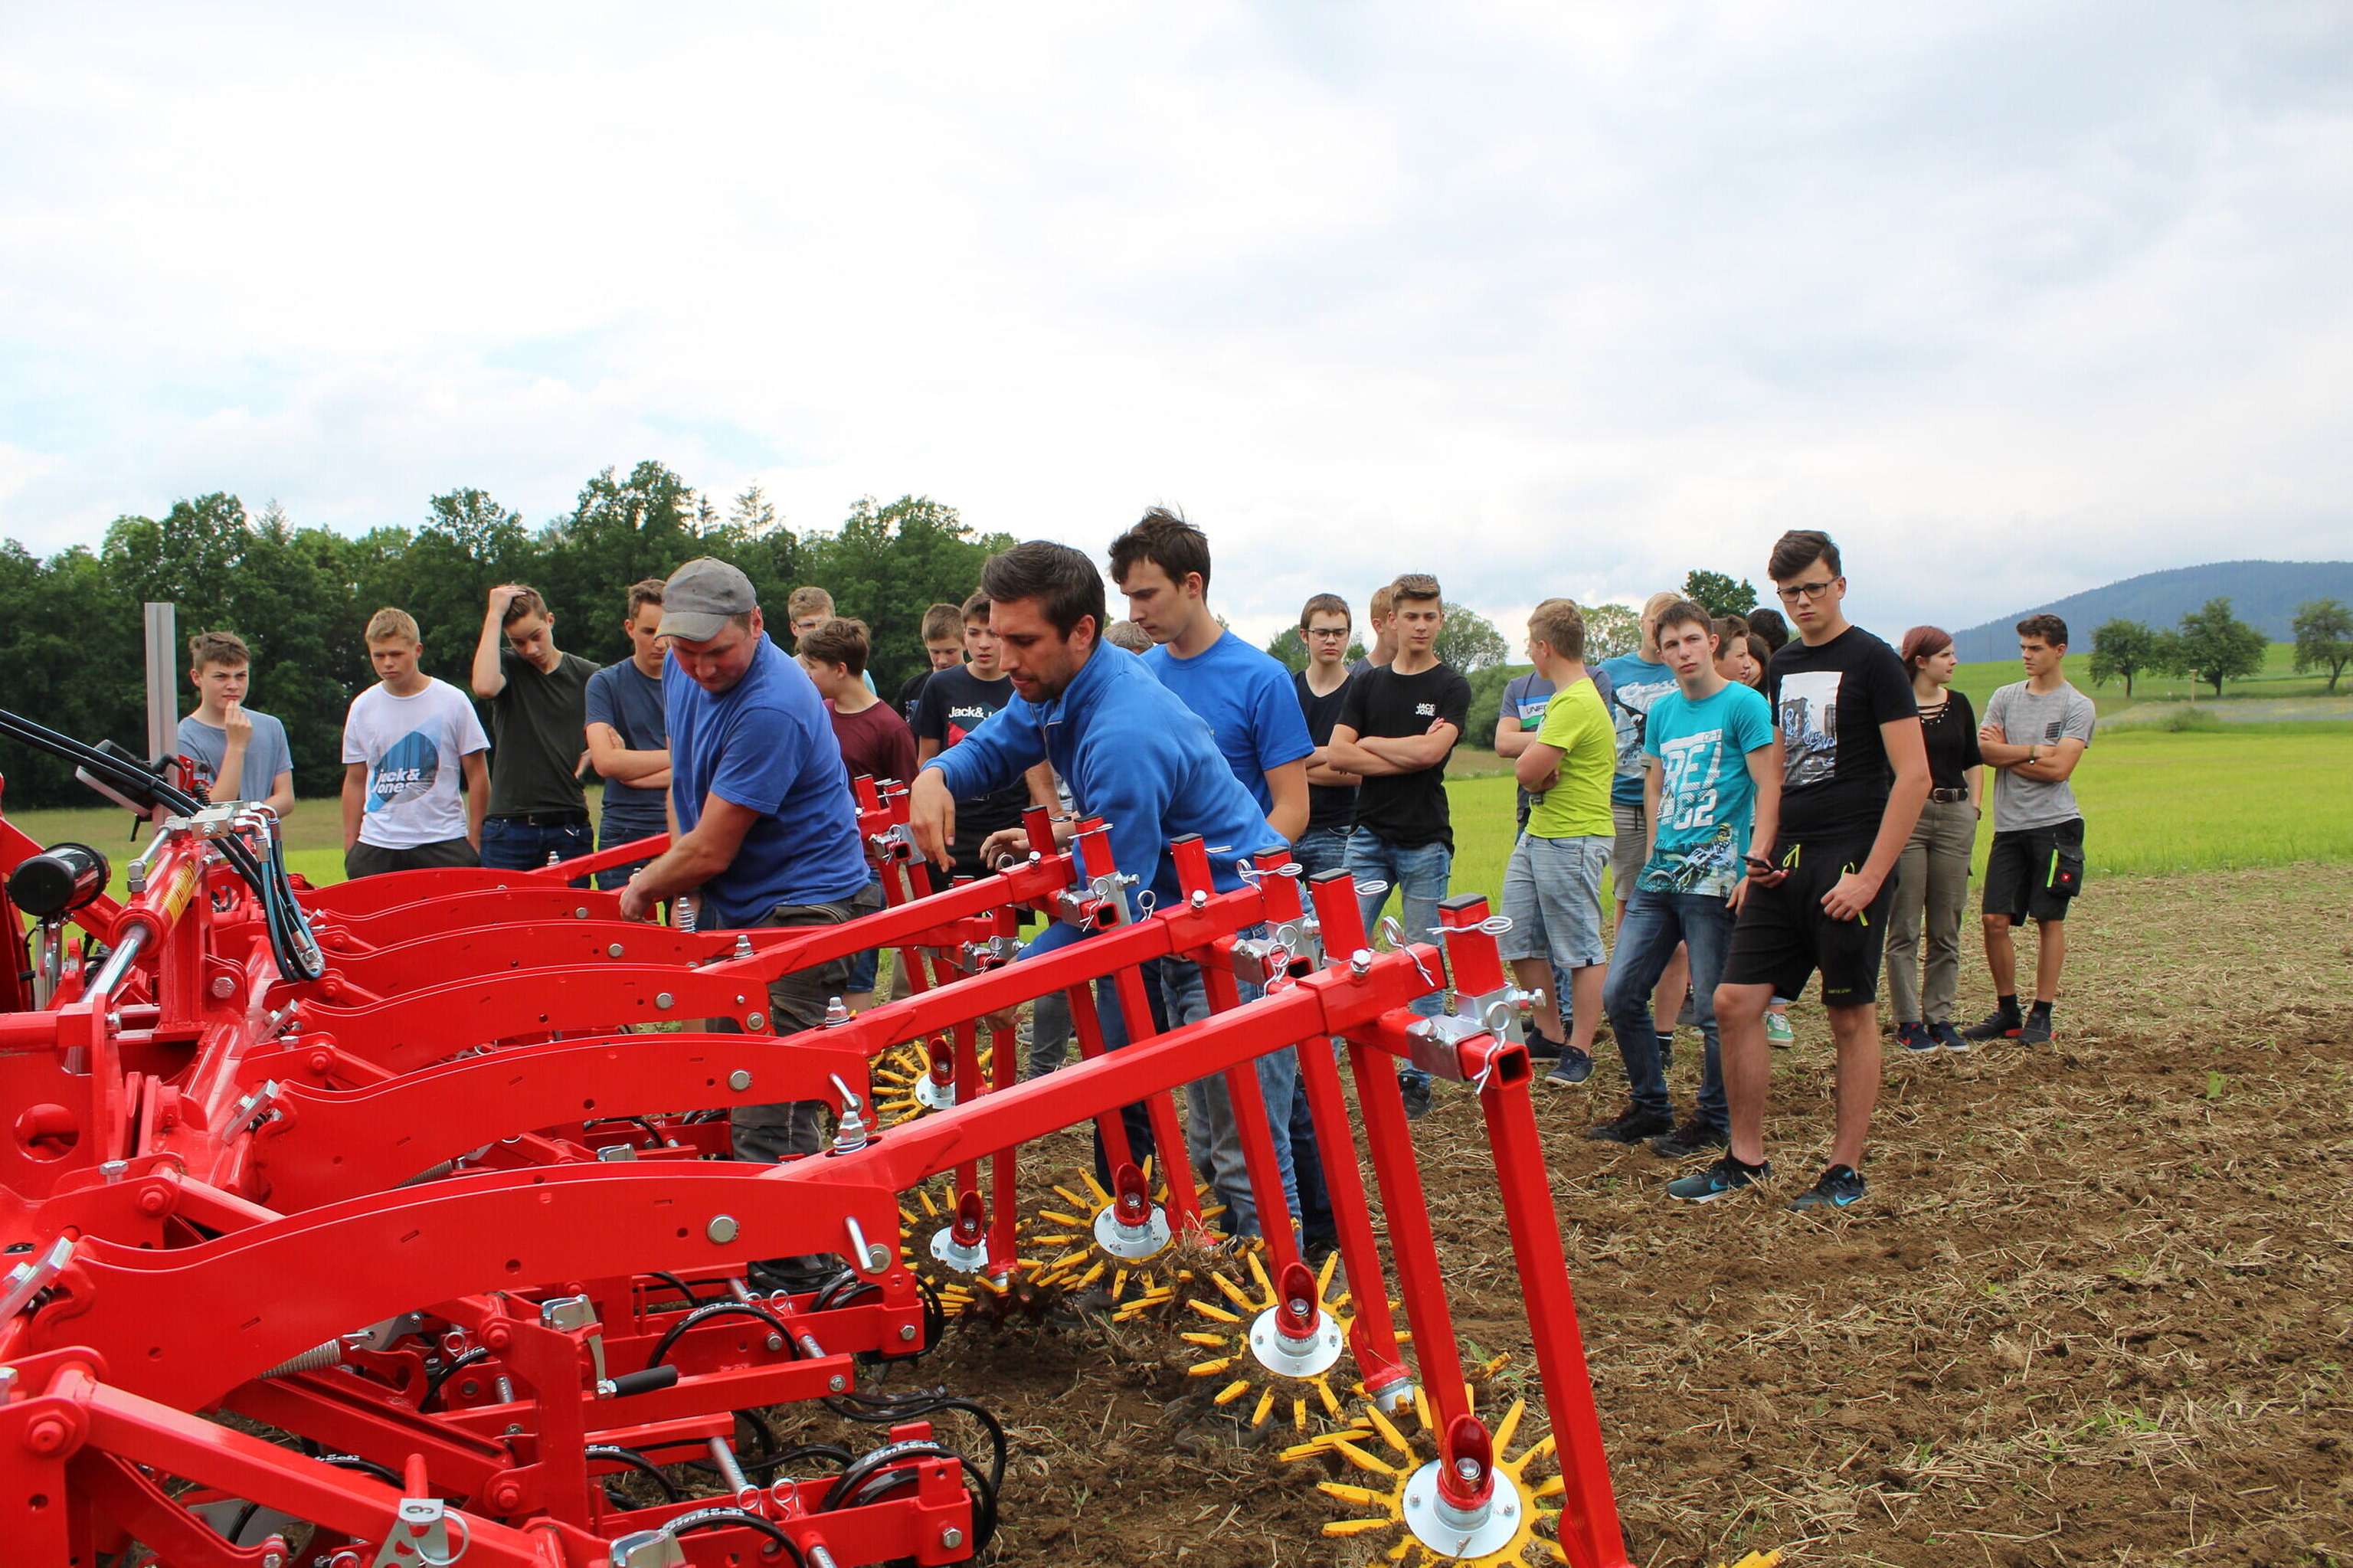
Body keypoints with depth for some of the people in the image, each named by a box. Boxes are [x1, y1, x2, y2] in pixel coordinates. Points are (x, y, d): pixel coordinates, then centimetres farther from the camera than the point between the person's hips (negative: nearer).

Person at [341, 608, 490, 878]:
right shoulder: (363, 707, 8)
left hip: (443, 843, -2)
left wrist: (473, 842, -1)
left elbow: (477, 775, 3)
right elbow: (355, 781, 13)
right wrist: (350, 848, 8)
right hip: (376, 846, 3)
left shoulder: (453, 701, 0)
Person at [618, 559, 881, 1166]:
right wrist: (676, 870, 6)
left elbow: (711, 851, -21)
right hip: (726, 907, 9)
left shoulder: (771, 709, -26)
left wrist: (643, 888, -1)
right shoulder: (684, 671, 2)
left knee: (765, 1119, -12)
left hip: (799, 910, -9)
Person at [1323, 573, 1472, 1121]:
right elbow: (1338, 753, -2)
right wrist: (1408, 754, -10)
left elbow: (1431, 751, -16)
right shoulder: (1368, 683, 10)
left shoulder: (1452, 687, 1)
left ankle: (1417, 1077, 12)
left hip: (1425, 843, -2)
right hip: (1369, 837, 3)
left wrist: (1370, 743, -3)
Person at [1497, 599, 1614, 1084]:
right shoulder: (1564, 698, 15)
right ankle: (1549, 1033, 25)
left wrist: (1536, 768, -1)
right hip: (1538, 831, 11)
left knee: (1580, 950, -1)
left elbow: (1528, 769, -22)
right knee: (1518, 939, 13)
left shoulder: (1575, 702, -18)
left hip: (1573, 839, -11)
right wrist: (1541, 773, -9)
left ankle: (1579, 1051, 7)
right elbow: (1527, 769, 13)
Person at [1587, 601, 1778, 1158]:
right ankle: (1650, 1106, 22)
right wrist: (1654, 854, 13)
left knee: (1715, 1008, 1)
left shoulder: (1743, 704, -6)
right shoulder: (1662, 712, 13)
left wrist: (1753, 868, -18)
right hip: (1660, 875, 7)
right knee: (1620, 994, 6)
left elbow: (1768, 788, -10)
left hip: (1716, 877, -7)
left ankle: (1715, 1121, 17)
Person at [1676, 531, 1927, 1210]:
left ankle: (1846, 1170, 14)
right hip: (1786, 863, 6)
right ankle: (1746, 1157, 14)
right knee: (1735, 1001, 1)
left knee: (1852, 1016, 3)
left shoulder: (1872, 661, -7)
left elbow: (1914, 776, -12)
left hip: (1849, 861, -6)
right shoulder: (1783, 667, 14)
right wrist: (1762, 850, 10)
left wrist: (1869, 877, -17)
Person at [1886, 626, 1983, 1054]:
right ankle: (1908, 1020, 5)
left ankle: (1940, 1016, 15)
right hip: (1907, 815, -5)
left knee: (1947, 927, 8)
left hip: (1955, 817, 5)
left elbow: (1973, 761, 20)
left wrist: (1973, 805, 10)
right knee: (1905, 927, -1)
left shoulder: (1958, 705, 11)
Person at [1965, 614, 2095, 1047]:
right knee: (1995, 920, 0)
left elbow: (2058, 768, -12)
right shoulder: (2005, 697, 11)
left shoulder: (2077, 706, -1)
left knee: (2049, 920, 1)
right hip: (2009, 825, 4)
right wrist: (2035, 752, -9)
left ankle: (2041, 1015, 8)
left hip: (2055, 824, -4)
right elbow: (1985, 752, -2)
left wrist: (2006, 754, -4)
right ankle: (2007, 1011, 13)